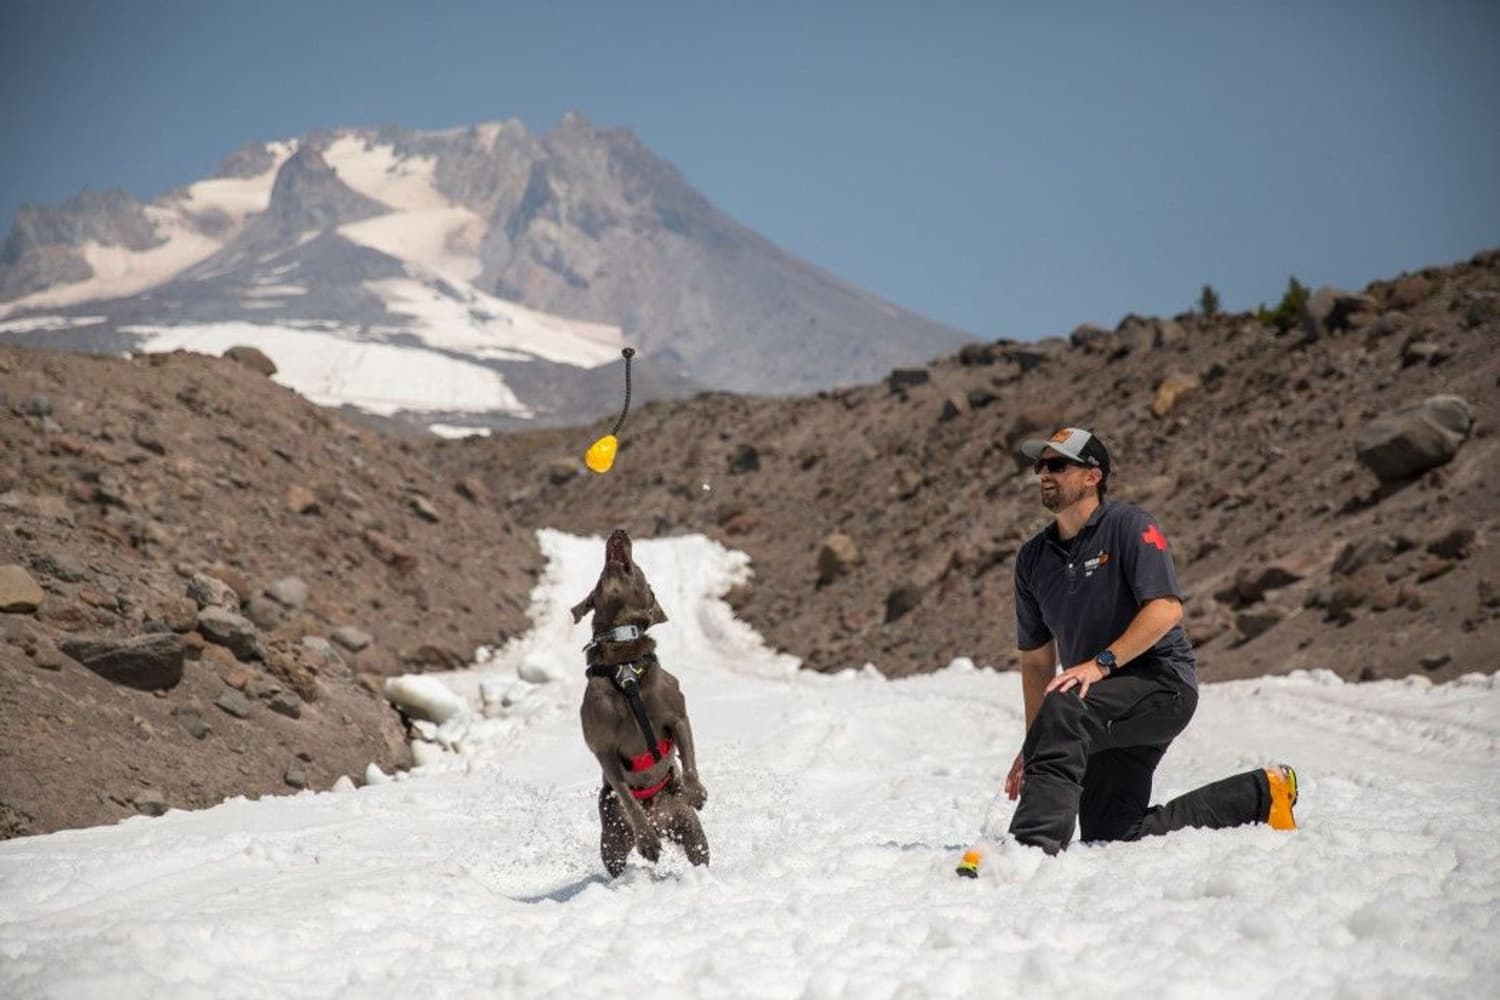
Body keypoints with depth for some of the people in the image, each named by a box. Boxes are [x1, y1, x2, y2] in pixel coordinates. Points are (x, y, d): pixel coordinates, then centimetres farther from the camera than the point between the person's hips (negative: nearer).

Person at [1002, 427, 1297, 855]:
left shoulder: (1130, 527, -9)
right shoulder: (1033, 559, 11)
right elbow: (1036, 659, 14)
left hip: (1163, 681, -8)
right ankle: (1260, 794, 21)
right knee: (1112, 833, 6)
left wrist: (1100, 663, -30)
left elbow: (1166, 609, -21)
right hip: (1112, 701, 8)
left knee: (1063, 708, -35)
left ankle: (1034, 841, -39)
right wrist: (1035, 745, 8)